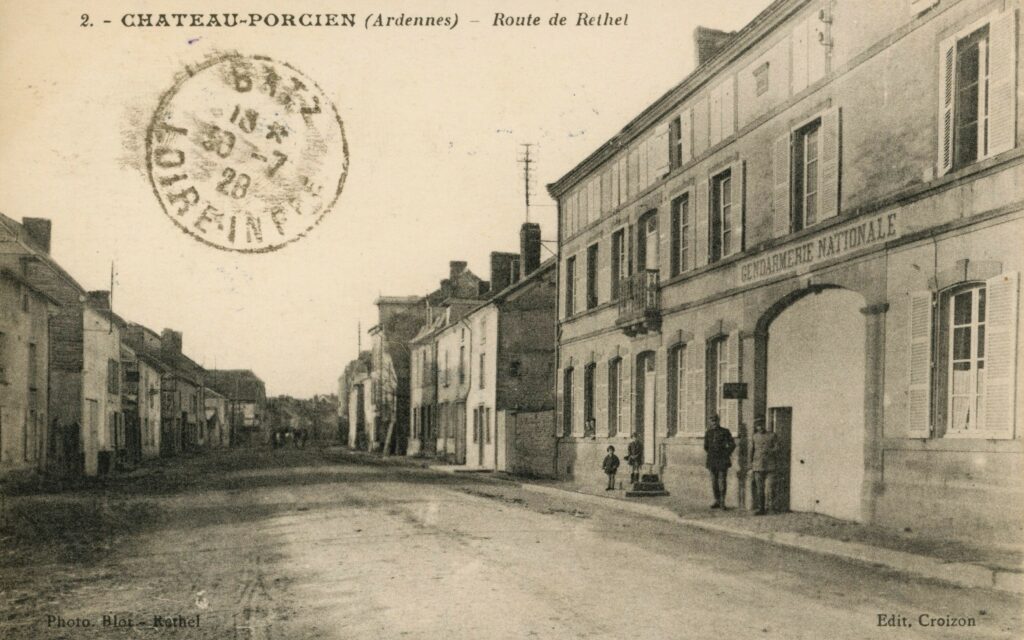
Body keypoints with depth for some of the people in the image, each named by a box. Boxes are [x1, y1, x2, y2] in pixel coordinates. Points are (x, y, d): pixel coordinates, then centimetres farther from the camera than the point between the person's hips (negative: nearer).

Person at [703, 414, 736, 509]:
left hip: (722, 460, -4)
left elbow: (732, 445, 0)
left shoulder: (725, 432, -3)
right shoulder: (708, 432, 8)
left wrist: (726, 454, 2)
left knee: (722, 481, -7)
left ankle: (722, 503, -3)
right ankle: (717, 501, 13)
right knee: (714, 481, 5)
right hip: (712, 461, 4)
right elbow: (706, 446, 21)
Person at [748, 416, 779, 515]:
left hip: (770, 466, -1)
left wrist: (768, 451, -15)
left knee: (770, 487, -11)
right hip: (758, 466, 2)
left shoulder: (772, 435, 6)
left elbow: (777, 448, 3)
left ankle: (770, 506, -1)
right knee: (759, 488, 2)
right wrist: (750, 465, 6)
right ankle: (761, 509, 6)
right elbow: (751, 451, 11)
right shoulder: (754, 437, 10)